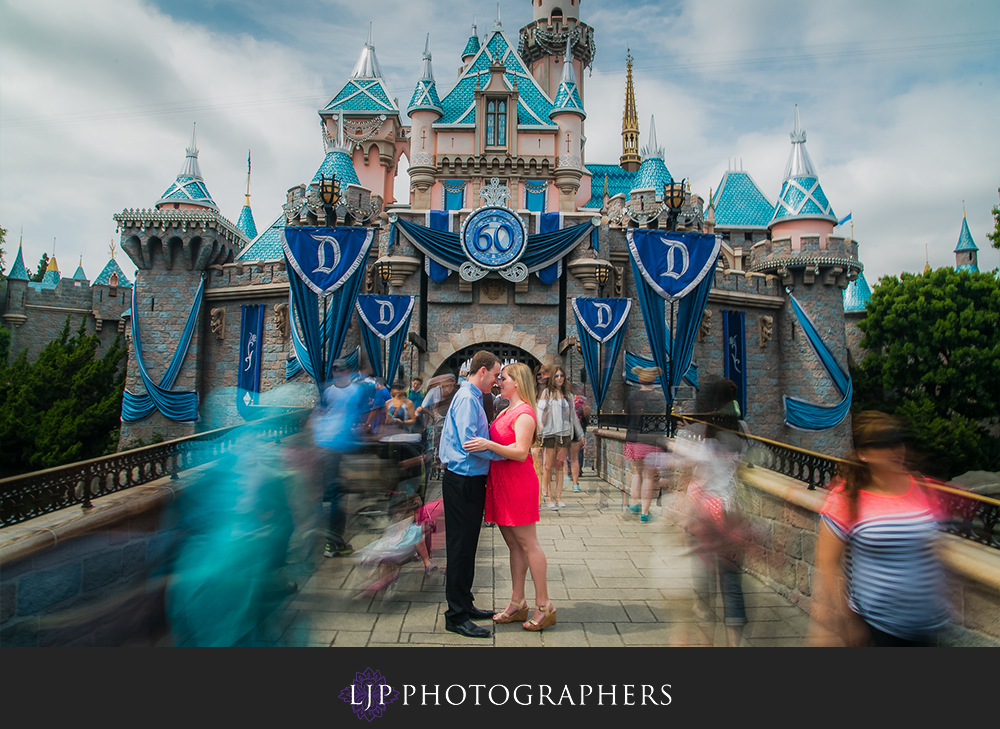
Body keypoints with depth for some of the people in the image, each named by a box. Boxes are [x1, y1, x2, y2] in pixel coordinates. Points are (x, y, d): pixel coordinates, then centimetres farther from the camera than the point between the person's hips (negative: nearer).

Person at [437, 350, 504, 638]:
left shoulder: (472, 398, 15)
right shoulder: (467, 399, -16)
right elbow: (469, 442, -24)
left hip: (471, 480, 10)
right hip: (463, 482, -10)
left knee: (467, 546, 17)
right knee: (460, 547, -1)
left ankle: (464, 605, 30)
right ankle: (456, 617, 9)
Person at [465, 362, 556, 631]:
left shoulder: (524, 414, -13)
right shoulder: (506, 411, 17)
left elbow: (521, 452, -23)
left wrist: (489, 445, -30)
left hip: (518, 484, -9)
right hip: (501, 484, 9)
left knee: (527, 544, -3)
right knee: (513, 545, 13)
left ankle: (544, 606, 8)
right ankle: (517, 604, 21)